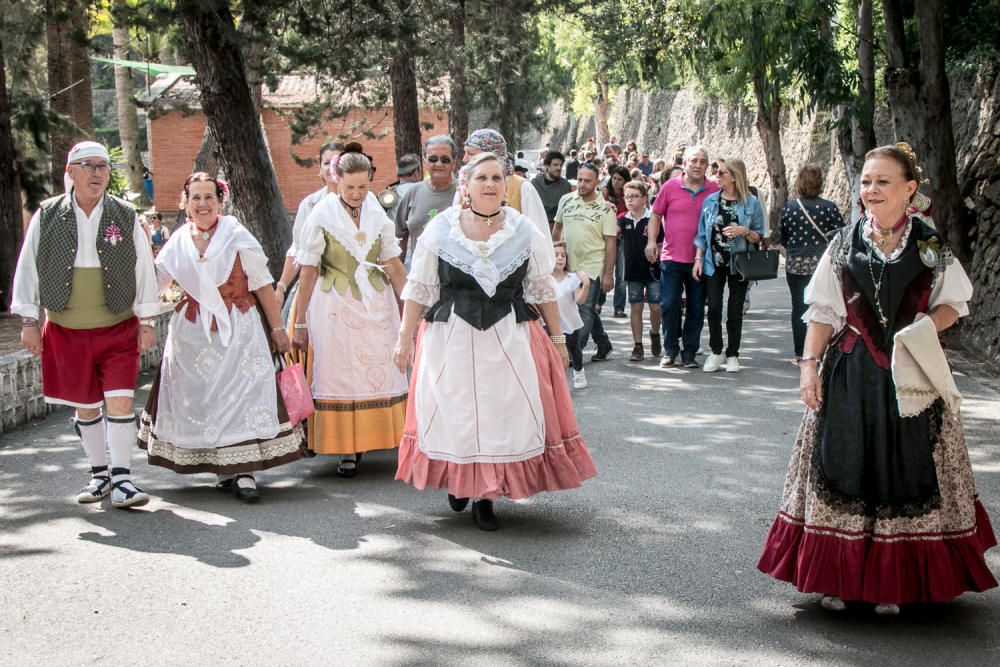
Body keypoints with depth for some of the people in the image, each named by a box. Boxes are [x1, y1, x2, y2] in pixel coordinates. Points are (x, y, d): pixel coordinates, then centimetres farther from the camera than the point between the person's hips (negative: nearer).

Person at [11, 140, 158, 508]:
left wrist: (147, 321, 3)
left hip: (118, 327, -1)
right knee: (85, 407, 10)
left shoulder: (125, 217, 1)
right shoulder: (47, 216, 1)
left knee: (120, 402, -9)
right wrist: (29, 320, 2)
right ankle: (100, 475, 23)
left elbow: (144, 269, 5)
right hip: (66, 330, 1)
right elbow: (28, 269, 6)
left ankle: (121, 479, -3)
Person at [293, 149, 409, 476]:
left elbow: (394, 266, 10)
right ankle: (346, 450, 5)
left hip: (377, 305, 4)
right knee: (340, 376, -1)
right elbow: (308, 273, -3)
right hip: (335, 306, -3)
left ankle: (366, 439, 15)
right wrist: (300, 323, -3)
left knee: (380, 373, 3)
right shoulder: (321, 217, -5)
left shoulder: (378, 215, 5)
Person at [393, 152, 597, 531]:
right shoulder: (441, 229, -1)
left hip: (509, 339, 1)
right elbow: (419, 289, 2)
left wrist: (557, 337, 9)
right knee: (454, 412, 6)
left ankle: (486, 497, 11)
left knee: (505, 412, -1)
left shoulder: (525, 231, 2)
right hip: (451, 339, -1)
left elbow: (543, 289, 8)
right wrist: (405, 338, 1)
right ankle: (457, 481, 29)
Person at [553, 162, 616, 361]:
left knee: (585, 310, -4)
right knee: (588, 309, 15)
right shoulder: (566, 201, 3)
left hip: (592, 268, -5)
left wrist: (608, 274, -13)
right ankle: (603, 344, 30)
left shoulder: (605, 209, -8)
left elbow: (610, 243, -9)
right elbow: (557, 227, 16)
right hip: (568, 265, 5)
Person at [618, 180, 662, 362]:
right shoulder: (624, 220, 3)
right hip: (633, 271, 3)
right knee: (635, 308, 6)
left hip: (652, 270, -3)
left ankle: (655, 333, 29)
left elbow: (661, 245, -3)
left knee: (655, 307, -1)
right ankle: (638, 346, 11)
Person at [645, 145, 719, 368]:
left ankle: (690, 352, 17)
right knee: (669, 305, 0)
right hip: (672, 257, -1)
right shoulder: (670, 187, 0)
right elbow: (656, 215, 8)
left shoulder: (714, 189, 2)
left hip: (701, 260, 1)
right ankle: (670, 349, 14)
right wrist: (651, 241, -4)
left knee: (696, 308, 6)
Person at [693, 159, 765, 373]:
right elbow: (702, 233, 10)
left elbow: (760, 236, 2)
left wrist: (745, 231, -17)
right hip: (714, 263, 2)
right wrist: (698, 259, 1)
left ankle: (732, 355, 14)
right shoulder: (710, 201, 6)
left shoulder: (751, 203, -2)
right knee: (714, 307, -2)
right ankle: (716, 352, 12)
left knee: (735, 311, 2)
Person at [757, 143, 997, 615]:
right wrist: (809, 364, -4)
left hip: (912, 377, -1)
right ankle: (839, 574, 14)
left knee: (905, 470, 3)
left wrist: (923, 329, -13)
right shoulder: (844, 244, 4)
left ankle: (893, 580, 14)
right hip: (849, 377, 1)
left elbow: (953, 303, 6)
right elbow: (822, 311, 5)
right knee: (843, 466, 3)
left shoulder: (931, 245, 1)